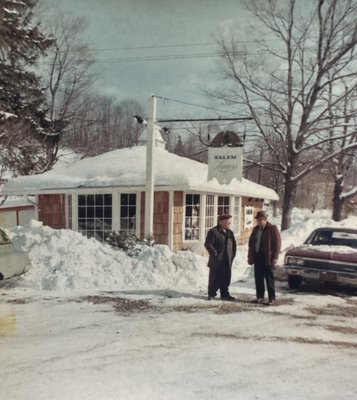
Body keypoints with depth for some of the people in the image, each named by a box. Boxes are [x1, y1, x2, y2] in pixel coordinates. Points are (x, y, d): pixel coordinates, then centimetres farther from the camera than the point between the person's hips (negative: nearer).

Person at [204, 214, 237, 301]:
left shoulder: (230, 232, 14)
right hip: (216, 261, -6)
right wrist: (215, 254, -14)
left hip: (227, 261, 6)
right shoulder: (213, 232, -9)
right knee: (214, 278, 2)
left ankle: (224, 294, 22)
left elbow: (234, 244, 21)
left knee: (226, 278, 10)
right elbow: (208, 244, -13)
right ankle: (211, 294, 15)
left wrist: (233, 254, 9)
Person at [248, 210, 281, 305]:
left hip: (267, 258, -5)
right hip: (257, 257, 5)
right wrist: (250, 257, 10)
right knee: (258, 278, 9)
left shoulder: (272, 229, -5)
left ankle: (271, 298, 10)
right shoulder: (255, 229, 12)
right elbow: (251, 243, 15)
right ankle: (260, 296, 20)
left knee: (269, 278, 1)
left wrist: (275, 257, -13)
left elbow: (277, 244, -9)